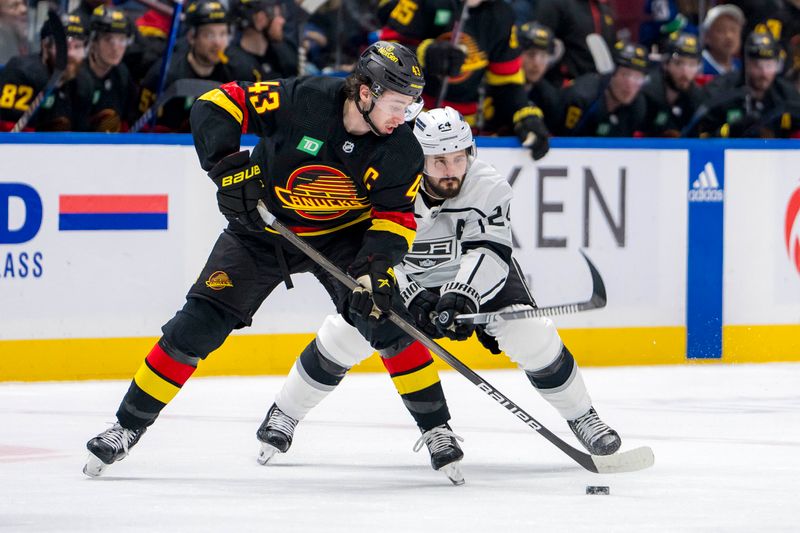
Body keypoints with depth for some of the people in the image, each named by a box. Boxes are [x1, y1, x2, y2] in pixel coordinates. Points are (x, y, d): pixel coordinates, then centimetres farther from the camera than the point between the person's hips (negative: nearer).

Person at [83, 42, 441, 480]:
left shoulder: (402, 149, -17)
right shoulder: (303, 100, -27)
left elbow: (395, 214, -12)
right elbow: (218, 104, -21)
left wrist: (377, 264, -29)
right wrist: (226, 163, -32)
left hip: (342, 234, 2)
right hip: (263, 226, -1)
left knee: (386, 317, -19)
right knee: (199, 324, -9)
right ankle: (128, 427, 3)